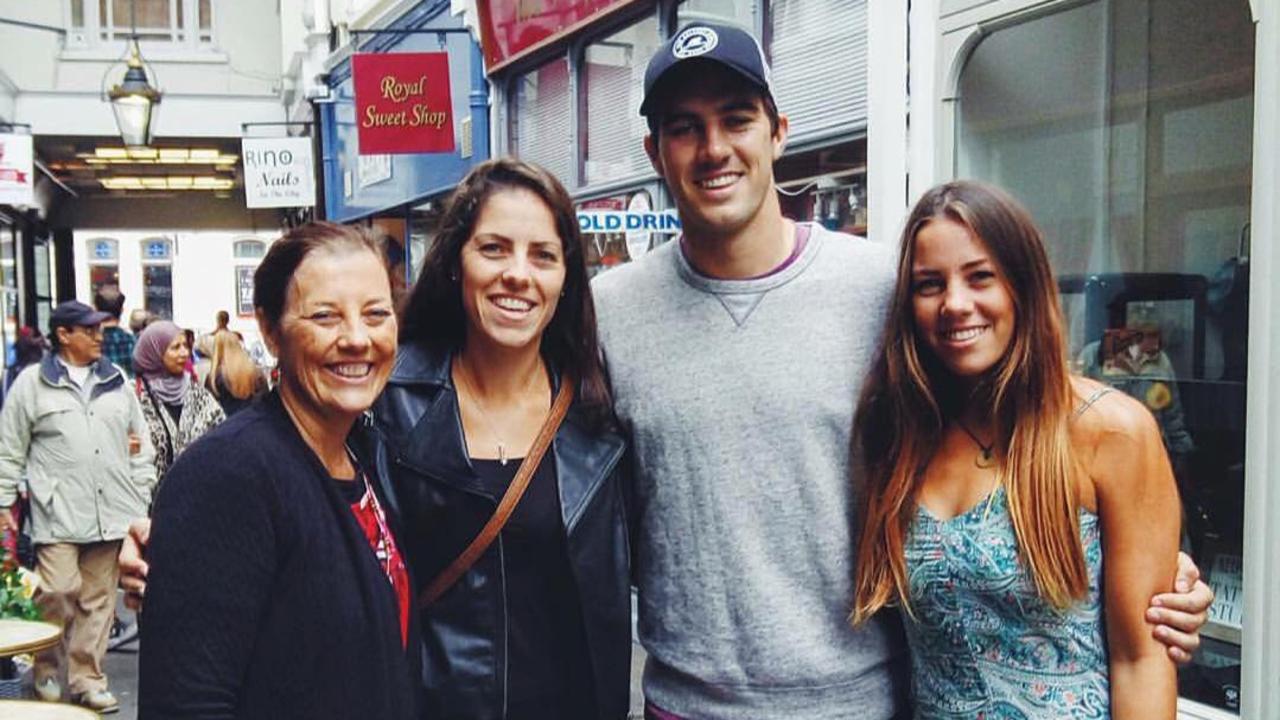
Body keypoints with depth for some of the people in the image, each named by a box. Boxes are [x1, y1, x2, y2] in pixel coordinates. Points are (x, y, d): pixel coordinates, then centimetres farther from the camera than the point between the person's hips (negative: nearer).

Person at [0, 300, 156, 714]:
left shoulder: (116, 381, 12)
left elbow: (141, 444, 15)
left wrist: (143, 497, 11)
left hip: (111, 512, 3)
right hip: (58, 513, -3)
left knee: (98, 600, 7)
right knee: (57, 594, -8)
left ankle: (87, 679, 19)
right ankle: (46, 672, 16)